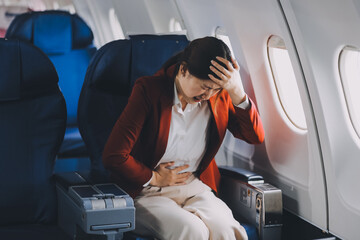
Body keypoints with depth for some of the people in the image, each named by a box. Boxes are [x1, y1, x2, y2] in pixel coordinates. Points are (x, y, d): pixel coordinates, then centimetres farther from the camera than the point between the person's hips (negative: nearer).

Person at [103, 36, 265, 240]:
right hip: (147, 191, -3)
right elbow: (114, 156, -12)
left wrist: (238, 92, -14)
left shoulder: (220, 96, 3)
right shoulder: (149, 90, -10)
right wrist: (155, 178, -3)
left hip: (195, 188, 4)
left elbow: (256, 137, -3)